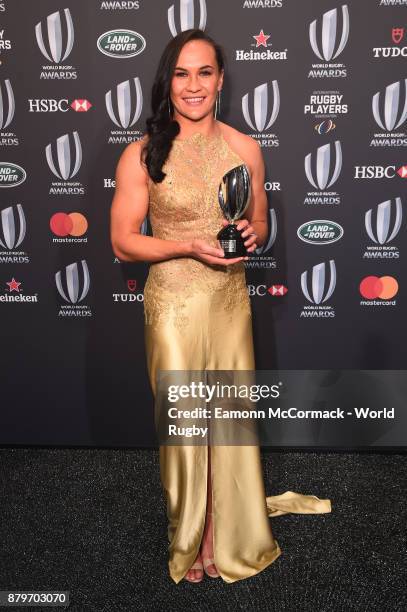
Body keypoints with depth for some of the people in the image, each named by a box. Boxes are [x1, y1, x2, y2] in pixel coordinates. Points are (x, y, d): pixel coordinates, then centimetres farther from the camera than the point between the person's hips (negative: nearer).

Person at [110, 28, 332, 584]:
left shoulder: (246, 148, 2)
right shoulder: (142, 155, -8)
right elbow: (123, 242, -6)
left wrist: (252, 235, -11)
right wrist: (191, 246, -19)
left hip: (230, 298, 3)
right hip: (174, 302, -3)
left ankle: (226, 535, 36)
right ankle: (188, 539, 35)